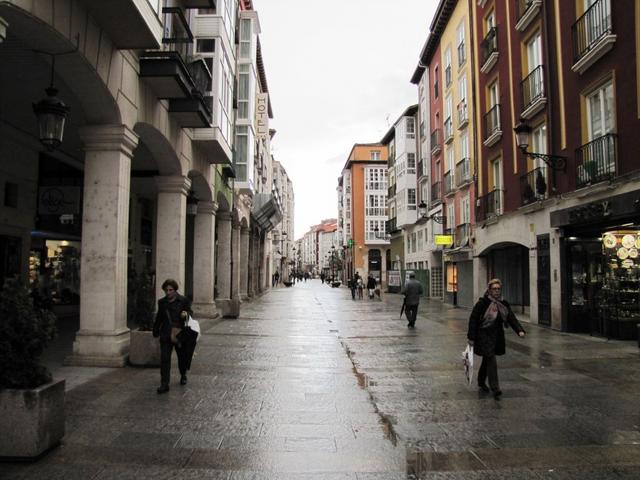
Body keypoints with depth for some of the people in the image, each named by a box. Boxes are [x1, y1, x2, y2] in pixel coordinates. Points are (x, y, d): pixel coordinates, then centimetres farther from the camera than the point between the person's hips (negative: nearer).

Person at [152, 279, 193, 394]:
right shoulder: (162, 302, 9)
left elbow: (190, 313, 0)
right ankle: (164, 384, -5)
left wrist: (186, 314, -23)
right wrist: (156, 331, 22)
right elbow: (159, 318, 19)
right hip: (166, 335, 1)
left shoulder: (184, 301, -1)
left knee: (182, 357, 14)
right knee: (164, 359, -7)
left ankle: (183, 375, 41)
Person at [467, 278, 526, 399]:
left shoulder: (503, 304, 6)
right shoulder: (482, 303, -13)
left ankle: (481, 382, 37)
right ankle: (495, 389, -7)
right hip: (484, 336, -6)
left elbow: (511, 318, 0)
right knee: (491, 361, -11)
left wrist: (520, 330, -17)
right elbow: (473, 319, -12)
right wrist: (471, 337, -13)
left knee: (487, 360, 19)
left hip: (497, 337, 6)